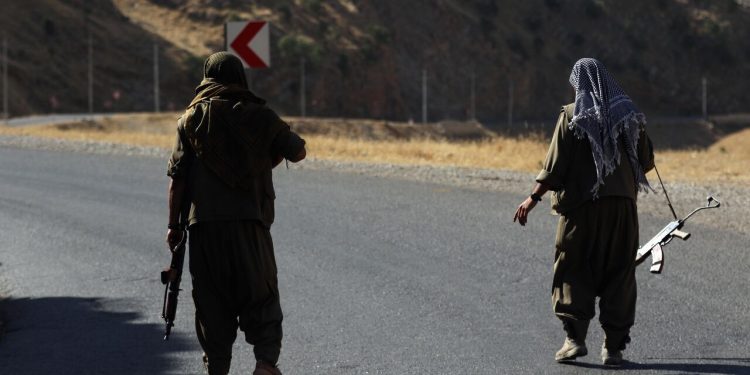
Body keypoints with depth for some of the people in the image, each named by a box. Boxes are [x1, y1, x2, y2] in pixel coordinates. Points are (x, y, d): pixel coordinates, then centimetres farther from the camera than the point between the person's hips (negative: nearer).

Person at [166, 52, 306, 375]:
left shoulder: (192, 119, 6)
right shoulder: (259, 116, 4)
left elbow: (177, 176, 3)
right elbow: (297, 151, 14)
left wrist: (174, 224, 8)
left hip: (204, 225, 1)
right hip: (250, 222, -1)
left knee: (211, 300, 8)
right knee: (261, 294, 5)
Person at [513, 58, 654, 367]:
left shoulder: (571, 116, -4)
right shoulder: (629, 115, 6)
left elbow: (555, 166, -8)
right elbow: (646, 161, 9)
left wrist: (533, 198, 0)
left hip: (582, 205, -3)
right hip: (623, 205, 3)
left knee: (574, 271, 6)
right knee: (619, 275, 7)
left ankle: (575, 337, -6)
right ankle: (614, 346, 3)